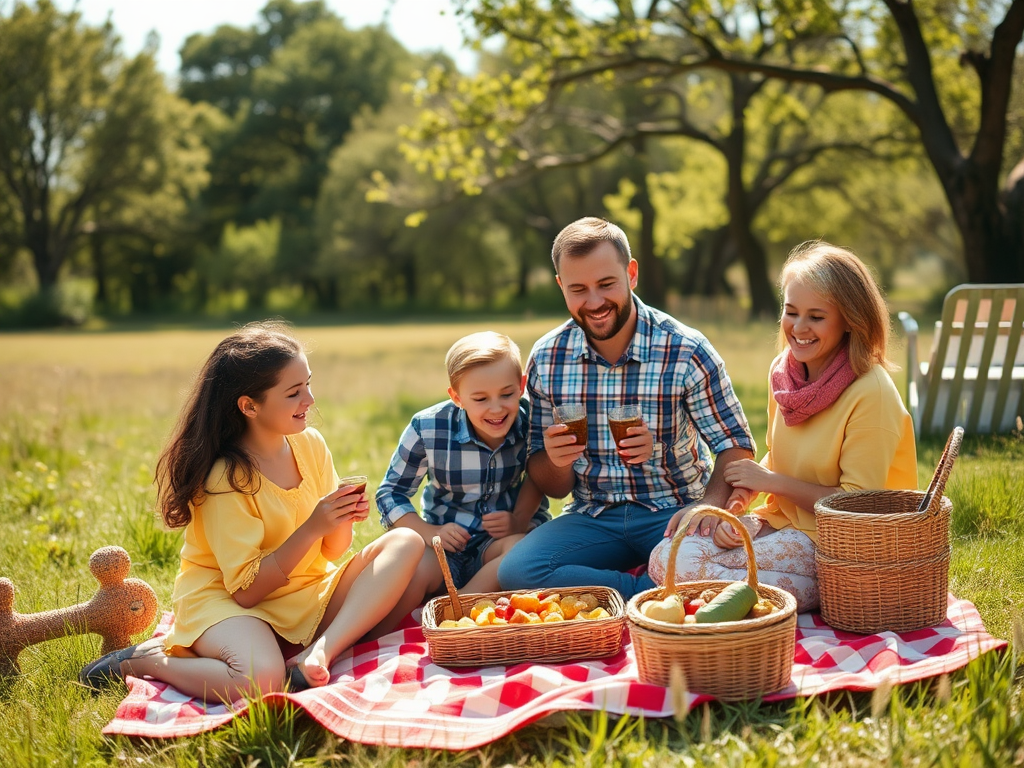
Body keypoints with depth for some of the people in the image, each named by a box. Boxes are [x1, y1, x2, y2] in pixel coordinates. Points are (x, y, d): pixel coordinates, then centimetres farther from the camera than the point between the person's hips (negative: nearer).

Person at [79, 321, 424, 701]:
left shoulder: (310, 444, 0)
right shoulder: (225, 477, -18)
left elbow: (332, 551, 7)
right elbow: (246, 590, -19)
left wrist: (342, 521, -16)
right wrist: (312, 528, -25)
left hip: (307, 596, 7)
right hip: (224, 599, -6)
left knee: (406, 543, -11)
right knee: (261, 679, -38)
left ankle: (320, 652, -24)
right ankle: (144, 660, -8)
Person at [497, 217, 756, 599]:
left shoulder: (687, 352, -10)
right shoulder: (546, 359, -1)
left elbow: (736, 446, -6)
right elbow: (551, 487, 7)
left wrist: (711, 507, -26)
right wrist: (556, 461, -19)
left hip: (676, 511, -3)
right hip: (593, 517, 3)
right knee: (514, 572, -26)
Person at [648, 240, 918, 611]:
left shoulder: (871, 393, -18)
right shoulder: (783, 369, 4)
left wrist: (771, 482, -13)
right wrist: (740, 499, -4)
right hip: (779, 521, 7)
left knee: (689, 569, -23)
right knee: (665, 559, -15)